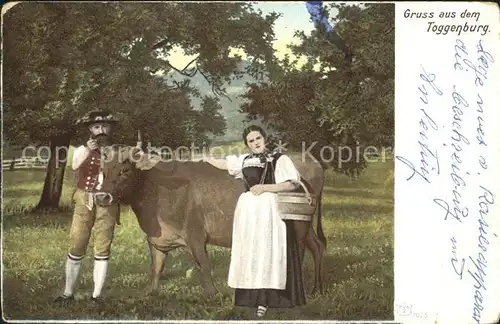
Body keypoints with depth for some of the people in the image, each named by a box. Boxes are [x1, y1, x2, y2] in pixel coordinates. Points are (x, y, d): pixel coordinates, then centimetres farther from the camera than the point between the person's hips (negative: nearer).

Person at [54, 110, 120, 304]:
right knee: (76, 248, 0)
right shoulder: (83, 149, 4)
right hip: (84, 203, 0)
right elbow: (75, 166, -17)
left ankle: (96, 295, 9)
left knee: (102, 250, 2)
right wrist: (88, 151, -34)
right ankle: (68, 293, 9)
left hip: (108, 205, 0)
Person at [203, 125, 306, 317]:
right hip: (247, 210, 5)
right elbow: (224, 164, 28)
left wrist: (265, 187, -11)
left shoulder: (279, 159, 0)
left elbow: (292, 184, -6)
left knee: (267, 252, -5)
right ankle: (252, 296, 6)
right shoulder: (244, 160, 13)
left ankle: (265, 299, -4)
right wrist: (205, 158, 39)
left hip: (269, 210, -5)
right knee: (249, 253, 3)